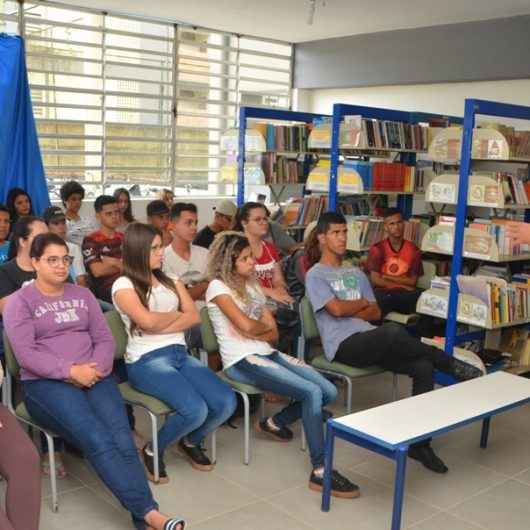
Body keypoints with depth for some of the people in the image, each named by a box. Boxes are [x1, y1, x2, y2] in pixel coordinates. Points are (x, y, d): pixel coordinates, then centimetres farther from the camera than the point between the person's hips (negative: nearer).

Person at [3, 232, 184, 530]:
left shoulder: (83, 295, 20)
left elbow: (105, 338, 13)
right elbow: (25, 353, -5)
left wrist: (94, 368, -9)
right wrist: (71, 372, -16)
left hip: (94, 377, 4)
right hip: (46, 383, -4)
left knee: (122, 439, -24)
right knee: (98, 440, -29)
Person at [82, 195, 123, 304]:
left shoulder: (124, 238, 18)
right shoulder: (90, 241, 1)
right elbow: (98, 271, -10)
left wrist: (114, 262, -4)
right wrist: (122, 264, 3)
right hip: (104, 293, -5)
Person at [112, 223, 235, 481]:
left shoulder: (170, 280, 17)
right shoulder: (123, 285, -2)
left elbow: (194, 316, 6)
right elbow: (147, 321, -17)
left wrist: (160, 325, -8)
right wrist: (176, 314, 2)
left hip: (180, 354, 6)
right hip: (146, 360, -6)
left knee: (226, 402, -15)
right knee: (195, 409, -28)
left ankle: (191, 442, 17)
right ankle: (152, 450, 2)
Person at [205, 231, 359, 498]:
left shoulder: (251, 284, 19)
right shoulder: (218, 287, -5)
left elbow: (273, 334, 13)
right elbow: (246, 326, -17)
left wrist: (253, 332, -7)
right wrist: (264, 326, 3)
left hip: (267, 353, 8)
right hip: (242, 361, -8)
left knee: (329, 391, -5)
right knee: (311, 392, -25)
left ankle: (273, 423, 16)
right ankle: (320, 471, -20)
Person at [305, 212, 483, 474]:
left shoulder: (356, 273, 23)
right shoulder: (315, 275, 4)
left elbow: (375, 312, 15)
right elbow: (337, 309, -11)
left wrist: (349, 311, -2)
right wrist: (362, 303, 7)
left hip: (371, 341, 7)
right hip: (343, 345, -6)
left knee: (423, 367, -19)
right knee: (393, 331, -37)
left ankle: (419, 442, -11)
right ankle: (452, 365, -16)